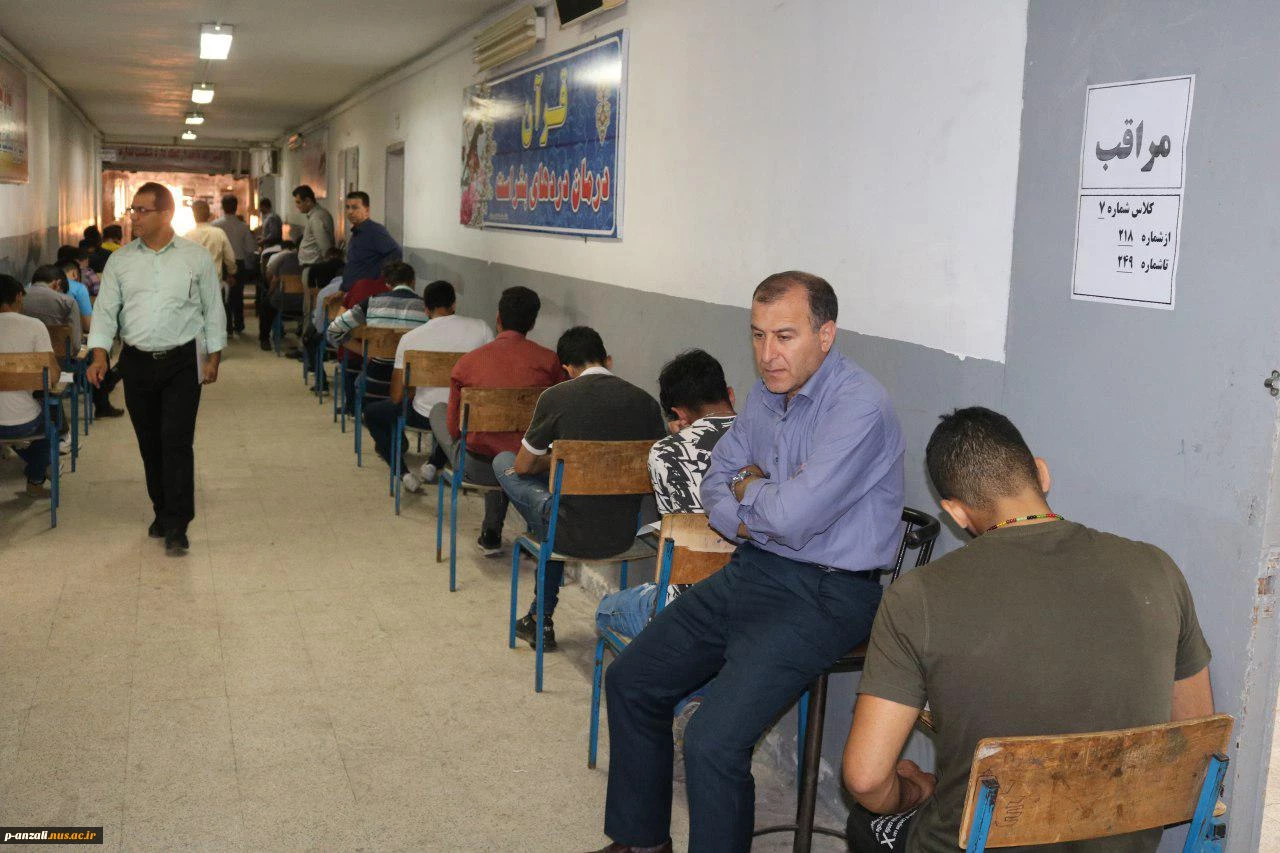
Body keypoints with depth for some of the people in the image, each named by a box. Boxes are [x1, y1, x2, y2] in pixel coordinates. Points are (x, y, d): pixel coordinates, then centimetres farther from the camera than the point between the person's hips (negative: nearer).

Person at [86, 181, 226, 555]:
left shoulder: (196, 258, 0)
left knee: (177, 441, -10)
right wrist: (99, 354, -9)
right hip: (137, 362, 3)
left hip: (182, 361, -3)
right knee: (150, 443, 10)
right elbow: (106, 310, 4)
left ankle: (176, 525, -7)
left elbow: (213, 310, 5)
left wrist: (213, 357, 1)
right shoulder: (120, 261, 6)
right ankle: (162, 512, 25)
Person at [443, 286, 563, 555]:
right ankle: (492, 533, 41)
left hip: (477, 468, -2)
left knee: (438, 410, 25)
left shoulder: (467, 362, -5)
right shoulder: (549, 361, -5)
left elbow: (454, 429, 2)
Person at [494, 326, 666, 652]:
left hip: (573, 536, -4)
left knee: (503, 462, 19)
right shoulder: (646, 402, 0)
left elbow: (523, 466, 3)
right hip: (625, 536, 4)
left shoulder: (555, 397, -8)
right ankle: (542, 619, 41)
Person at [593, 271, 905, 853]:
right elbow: (716, 480, 17)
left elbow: (792, 515, -28)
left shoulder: (859, 406, -20)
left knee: (712, 741, -23)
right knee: (631, 681, 11)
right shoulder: (766, 394, 7)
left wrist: (749, 489, -5)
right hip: (754, 570, 9)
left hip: (826, 593, -9)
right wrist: (743, 520, -5)